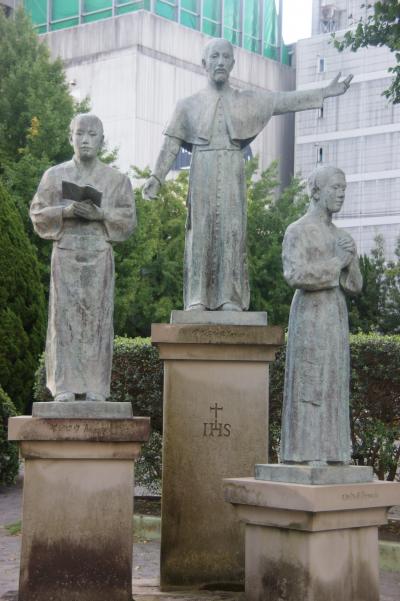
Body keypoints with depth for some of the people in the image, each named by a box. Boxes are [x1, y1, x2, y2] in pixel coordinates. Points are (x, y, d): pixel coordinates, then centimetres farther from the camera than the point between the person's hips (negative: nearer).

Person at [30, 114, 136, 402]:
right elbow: (37, 212, 7)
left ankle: (95, 388, 0)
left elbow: (129, 218, 5)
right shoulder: (55, 175, 10)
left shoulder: (116, 179, 10)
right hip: (66, 254, 0)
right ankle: (64, 386, -2)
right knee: (65, 316, -5)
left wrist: (101, 214, -13)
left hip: (99, 255, 0)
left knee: (98, 316, -3)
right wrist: (65, 211, -11)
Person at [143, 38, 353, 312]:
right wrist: (156, 177, -5)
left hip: (233, 178, 0)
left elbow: (286, 100, 2)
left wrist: (325, 92, -9)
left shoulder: (248, 101, 12)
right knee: (200, 234, -4)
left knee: (232, 233, -5)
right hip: (202, 176, 0)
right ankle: (197, 299, -4)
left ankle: (230, 299, -4)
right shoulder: (189, 105, 12)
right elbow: (171, 145, 7)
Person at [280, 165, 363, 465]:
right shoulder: (297, 231, -5)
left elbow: (355, 285, 14)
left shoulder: (343, 237, 18)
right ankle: (306, 457, -7)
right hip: (309, 314, -7)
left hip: (337, 316, 7)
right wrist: (335, 261, -14)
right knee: (309, 387, -9)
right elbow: (295, 275, -20)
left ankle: (329, 455, 7)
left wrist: (349, 261, -6)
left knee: (332, 389, 4)